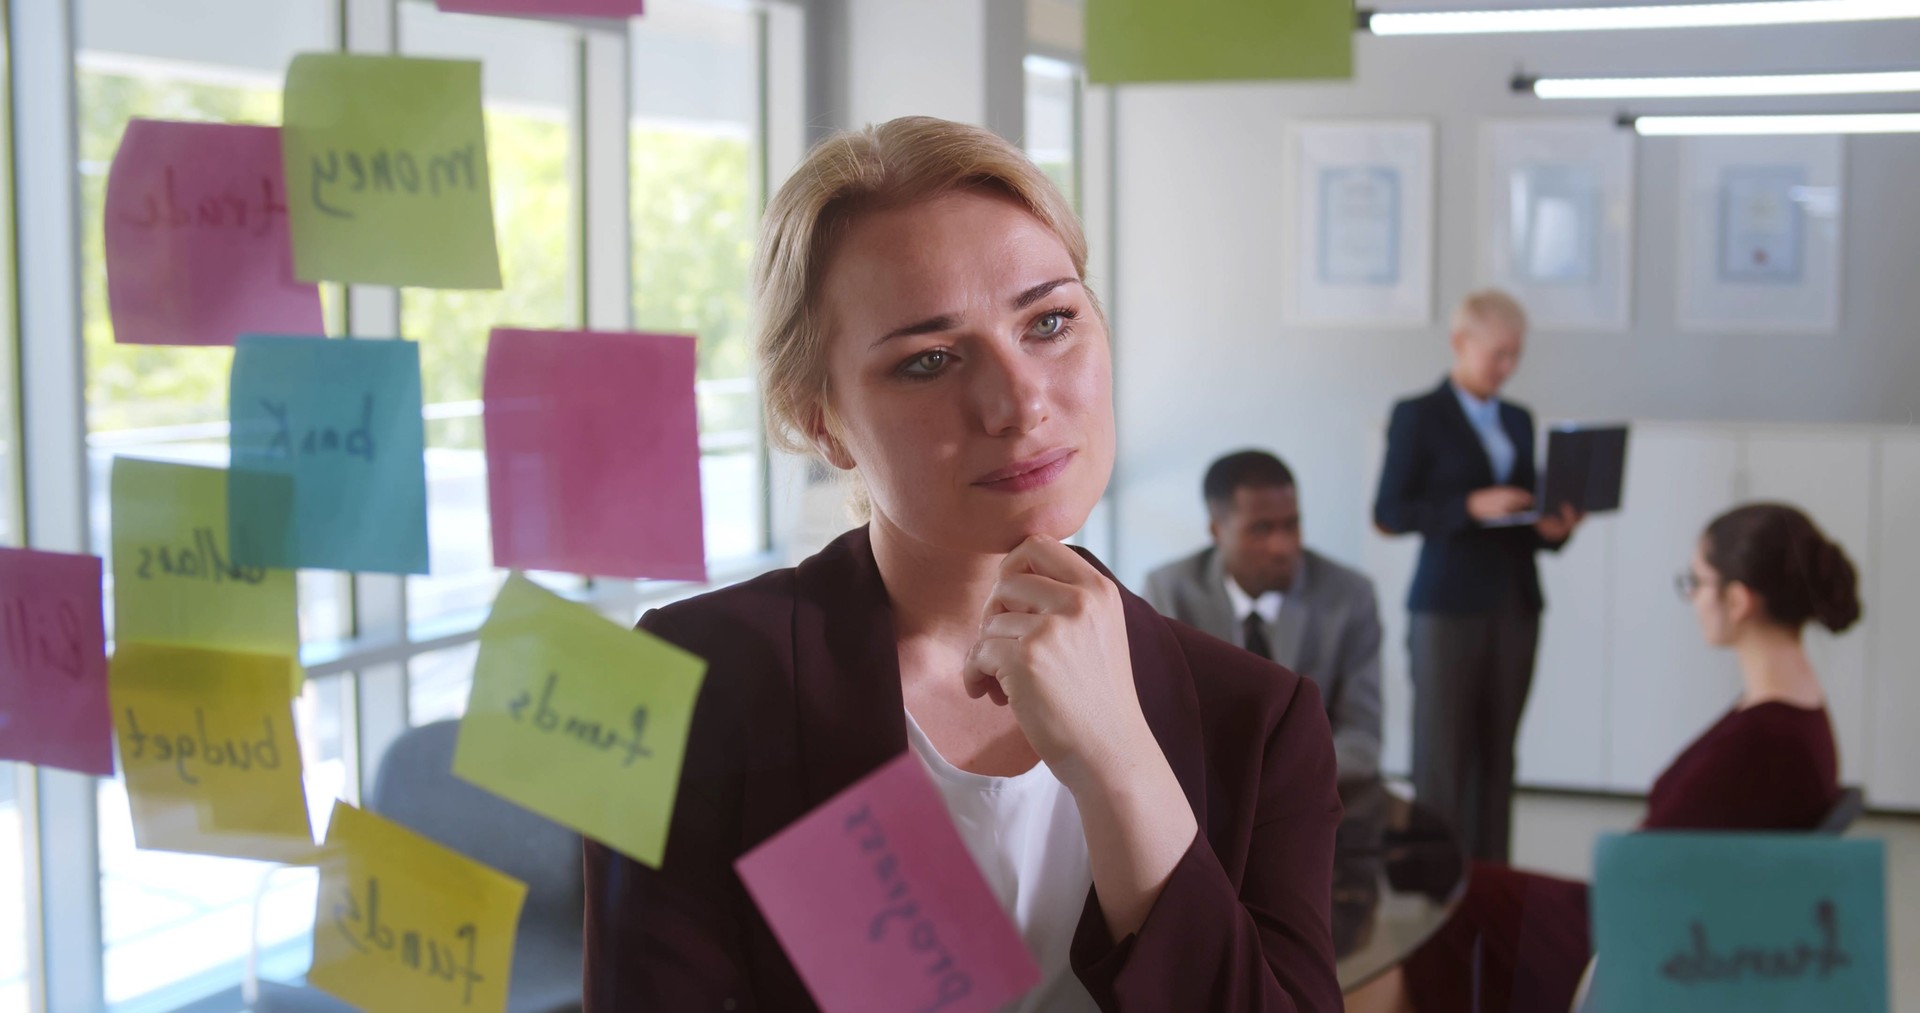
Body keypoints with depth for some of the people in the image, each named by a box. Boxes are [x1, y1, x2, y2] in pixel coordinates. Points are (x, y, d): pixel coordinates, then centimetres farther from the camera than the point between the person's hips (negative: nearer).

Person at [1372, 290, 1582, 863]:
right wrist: (1471, 507, -19)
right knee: (1441, 756, -4)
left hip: (1515, 605, 5)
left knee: (1497, 754, 4)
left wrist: (1553, 528, -3)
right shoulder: (1418, 416, -2)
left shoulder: (1519, 421, 15)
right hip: (1448, 606, -5)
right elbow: (1389, 513, -8)